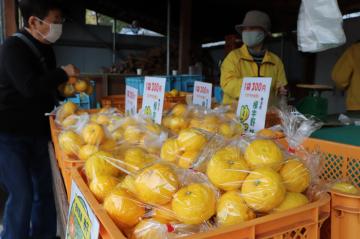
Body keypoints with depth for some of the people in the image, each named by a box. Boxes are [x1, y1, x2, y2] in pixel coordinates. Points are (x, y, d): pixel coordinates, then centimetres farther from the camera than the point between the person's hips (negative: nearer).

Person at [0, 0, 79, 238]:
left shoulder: (45, 48, 10)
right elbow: (30, 87, -28)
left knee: (44, 189, 10)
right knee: (21, 195, -6)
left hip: (37, 131, 7)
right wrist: (64, 73, -17)